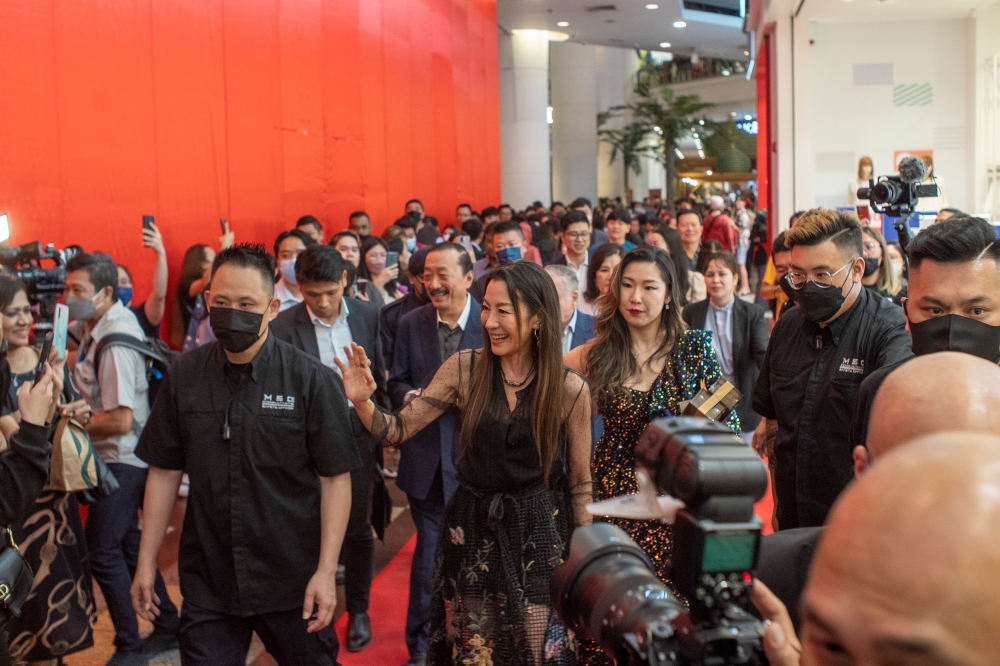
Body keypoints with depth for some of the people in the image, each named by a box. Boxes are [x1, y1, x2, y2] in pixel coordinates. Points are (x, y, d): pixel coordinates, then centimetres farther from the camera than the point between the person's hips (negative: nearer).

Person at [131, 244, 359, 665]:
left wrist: (326, 572, -13)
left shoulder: (313, 381, -10)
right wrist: (146, 563, 5)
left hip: (293, 583, -2)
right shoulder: (183, 377, 0)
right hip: (207, 584, 2)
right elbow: (165, 472, 5)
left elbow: (335, 479, -9)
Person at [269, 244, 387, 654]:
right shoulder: (283, 327, -13)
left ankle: (358, 609, 30)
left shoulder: (367, 315, -3)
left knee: (358, 527, 13)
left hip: (358, 434, 2)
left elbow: (378, 374, 6)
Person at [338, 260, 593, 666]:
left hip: (540, 536, -2)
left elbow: (580, 484, -1)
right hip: (472, 529, 2)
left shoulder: (570, 390, -10)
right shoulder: (465, 369, -7)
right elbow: (399, 430, -4)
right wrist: (362, 402, -23)